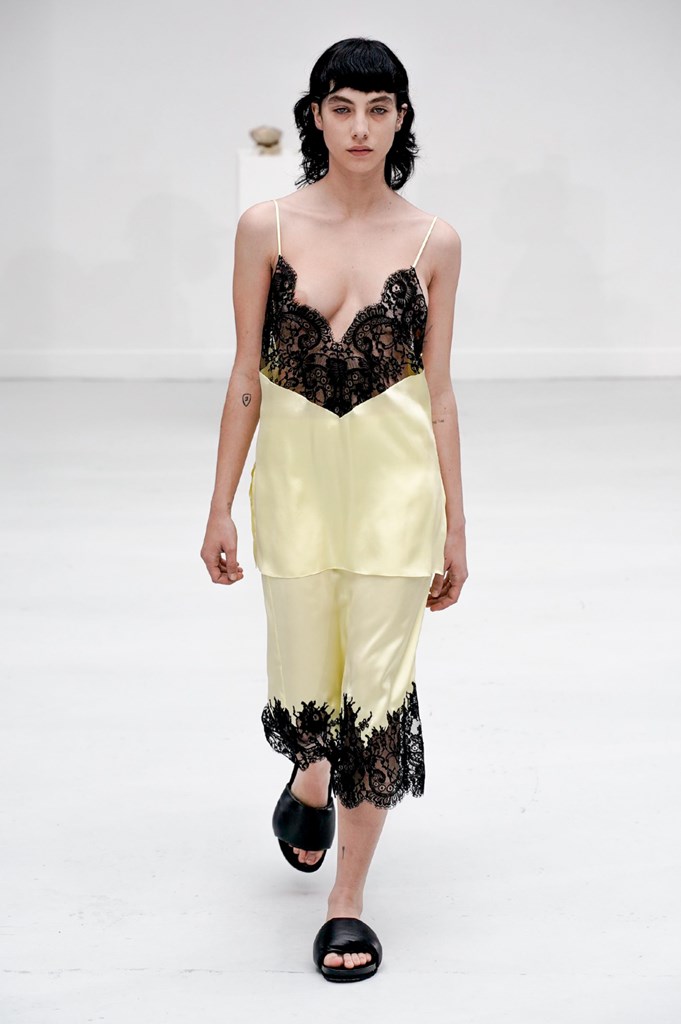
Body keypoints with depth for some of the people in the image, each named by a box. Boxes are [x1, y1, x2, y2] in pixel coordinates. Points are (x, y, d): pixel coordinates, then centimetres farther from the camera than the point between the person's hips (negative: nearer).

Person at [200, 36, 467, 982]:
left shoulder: (432, 241, -1)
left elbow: (438, 391, 4)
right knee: (304, 678, 9)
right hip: (295, 472, 1)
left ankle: (348, 902, 13)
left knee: (378, 683, -1)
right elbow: (246, 378, 2)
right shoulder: (268, 228, -2)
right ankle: (310, 782, 47)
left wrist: (454, 524, 5)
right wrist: (221, 506, 2)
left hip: (395, 481, 0)